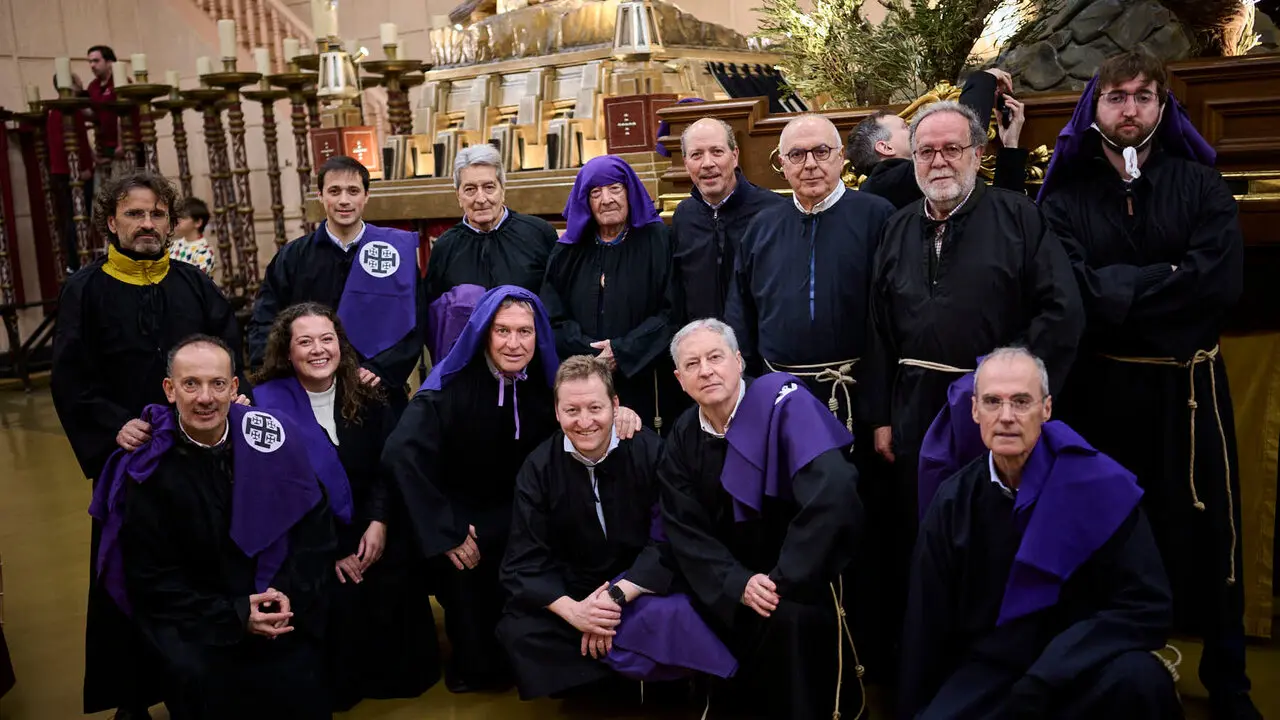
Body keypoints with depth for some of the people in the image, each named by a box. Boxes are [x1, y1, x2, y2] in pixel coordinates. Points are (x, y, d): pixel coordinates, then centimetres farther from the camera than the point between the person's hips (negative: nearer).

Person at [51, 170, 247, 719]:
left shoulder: (193, 283, 7)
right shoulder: (84, 291, -2)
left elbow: (232, 350, 6)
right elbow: (69, 380, -6)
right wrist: (114, 426, -20)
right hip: (126, 454, -2)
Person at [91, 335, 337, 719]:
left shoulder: (274, 435, -9)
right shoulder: (148, 471, -11)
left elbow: (315, 524, 0)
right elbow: (152, 580, -6)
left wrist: (292, 594, -13)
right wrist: (234, 616, -16)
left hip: (279, 597, 1)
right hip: (193, 613, -1)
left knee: (299, 673, -21)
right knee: (197, 675, -27)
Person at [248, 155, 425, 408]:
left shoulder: (398, 250, 1)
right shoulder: (293, 257, 5)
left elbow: (414, 324, -1)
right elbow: (263, 323, 3)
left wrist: (381, 370, -14)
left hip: (378, 396, -1)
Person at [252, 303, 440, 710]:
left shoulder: (366, 398, 7)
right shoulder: (268, 402, -6)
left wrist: (379, 522, -13)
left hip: (366, 526, 3)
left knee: (397, 581, -20)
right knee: (340, 596, -25)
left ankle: (398, 672, 6)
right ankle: (339, 684, 2)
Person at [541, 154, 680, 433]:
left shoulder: (658, 241, 2)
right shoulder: (568, 252, 11)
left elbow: (673, 313, -6)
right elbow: (554, 319, 5)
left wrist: (623, 352, -13)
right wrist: (591, 355, -10)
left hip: (644, 387, -2)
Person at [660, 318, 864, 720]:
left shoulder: (782, 401, -19)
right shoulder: (683, 437, -2)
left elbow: (833, 496, -29)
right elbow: (685, 532, -3)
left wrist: (784, 583, -25)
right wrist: (738, 585, -19)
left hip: (803, 579, -5)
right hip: (736, 580, 6)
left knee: (789, 616, -32)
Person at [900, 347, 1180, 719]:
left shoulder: (1099, 483, -13)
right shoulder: (952, 502, -3)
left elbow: (1147, 606, -14)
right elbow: (927, 625, 5)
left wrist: (1038, 687, -21)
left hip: (1082, 669, -2)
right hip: (988, 668, 2)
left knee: (1138, 679, -33)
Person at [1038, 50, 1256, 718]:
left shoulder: (1200, 185, 2)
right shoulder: (1065, 198, 1)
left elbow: (1222, 282, -14)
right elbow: (1068, 293, -14)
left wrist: (1117, 287, -15)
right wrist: (1165, 282, -14)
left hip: (1187, 387, 0)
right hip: (1099, 389, 0)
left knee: (1203, 533, 10)